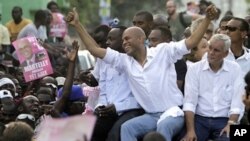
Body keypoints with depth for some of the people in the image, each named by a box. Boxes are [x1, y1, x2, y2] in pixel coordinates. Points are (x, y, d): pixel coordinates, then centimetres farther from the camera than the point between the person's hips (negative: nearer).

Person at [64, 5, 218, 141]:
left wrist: (207, 19, -24)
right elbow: (95, 49, 5)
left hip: (173, 112, -5)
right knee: (126, 128, -22)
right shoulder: (125, 61, 6)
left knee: (163, 127, -36)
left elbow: (191, 42, -12)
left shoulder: (163, 51, -5)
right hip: (151, 116, 5)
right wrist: (77, 24, 1)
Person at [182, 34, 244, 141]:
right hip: (200, 119, 0)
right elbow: (189, 102, -6)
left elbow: (237, 101, -1)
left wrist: (231, 124, -18)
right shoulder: (194, 69, 2)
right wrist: (190, 130, -19)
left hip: (223, 120, 0)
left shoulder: (234, 69, 4)